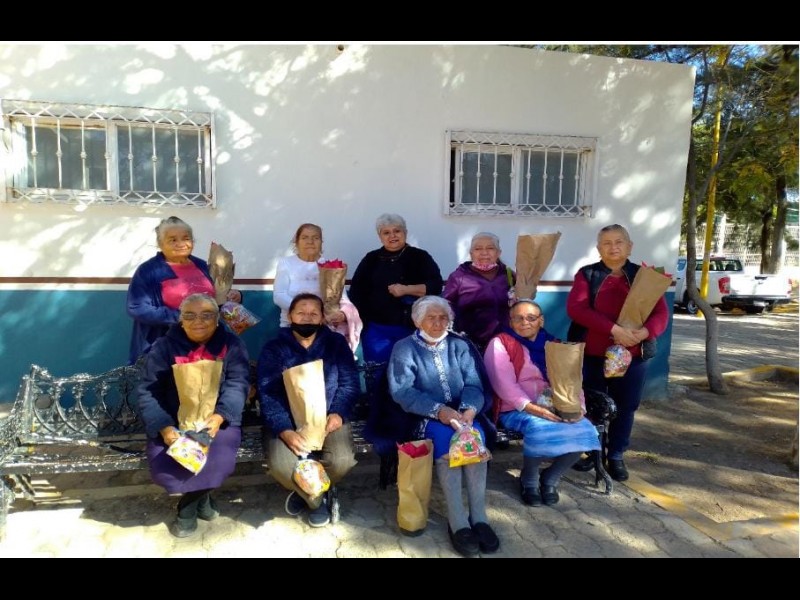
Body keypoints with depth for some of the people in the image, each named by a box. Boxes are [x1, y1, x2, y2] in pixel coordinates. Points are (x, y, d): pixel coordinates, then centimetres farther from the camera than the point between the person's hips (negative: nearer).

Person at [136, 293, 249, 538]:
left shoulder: (231, 344, -2)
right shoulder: (164, 346, -1)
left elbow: (237, 385, -12)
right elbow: (147, 391, -7)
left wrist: (219, 417, -32)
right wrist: (164, 427, -24)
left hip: (217, 419, -1)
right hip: (173, 421, 1)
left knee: (218, 459, -28)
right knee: (163, 465, -23)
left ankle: (189, 504, 7)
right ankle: (200, 496, 10)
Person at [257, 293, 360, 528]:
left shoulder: (336, 343, 6)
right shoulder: (273, 348, 1)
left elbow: (350, 383, 2)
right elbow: (268, 394, -8)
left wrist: (338, 413, -18)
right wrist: (285, 431, -24)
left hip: (326, 418, 1)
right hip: (286, 421, -1)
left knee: (342, 460, -26)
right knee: (282, 466, -29)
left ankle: (306, 492, 9)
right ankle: (318, 498, 6)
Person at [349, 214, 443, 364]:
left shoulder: (420, 257, 3)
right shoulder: (371, 259, 10)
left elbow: (436, 286, -7)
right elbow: (356, 290, 7)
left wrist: (407, 289, -18)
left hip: (412, 329, -2)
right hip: (376, 329, 2)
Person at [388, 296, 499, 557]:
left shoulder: (460, 345, 13)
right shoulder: (404, 348, 3)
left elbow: (474, 384, 1)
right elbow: (401, 391, -12)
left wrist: (469, 410, -22)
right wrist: (437, 410, -26)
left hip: (461, 413, 3)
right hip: (422, 417, -3)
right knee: (445, 436, -33)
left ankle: (479, 517, -25)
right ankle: (457, 522, -30)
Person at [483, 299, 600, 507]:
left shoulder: (554, 346, 16)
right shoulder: (500, 343, -1)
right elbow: (504, 385, -12)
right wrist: (533, 408, -22)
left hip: (556, 409, 5)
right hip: (517, 410, -5)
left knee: (583, 430, -21)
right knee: (541, 429, -34)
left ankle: (551, 478, 5)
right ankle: (529, 480, -3)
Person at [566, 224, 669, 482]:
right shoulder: (587, 274, 1)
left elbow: (661, 313, -1)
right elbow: (576, 308, -15)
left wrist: (644, 332, -24)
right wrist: (614, 329, -24)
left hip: (632, 358, 1)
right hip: (591, 356, -1)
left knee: (625, 407, 10)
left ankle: (616, 455, 28)